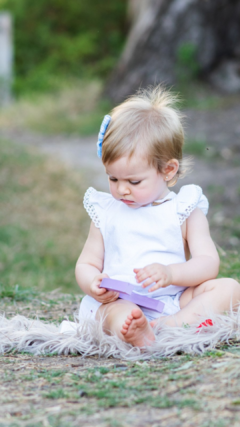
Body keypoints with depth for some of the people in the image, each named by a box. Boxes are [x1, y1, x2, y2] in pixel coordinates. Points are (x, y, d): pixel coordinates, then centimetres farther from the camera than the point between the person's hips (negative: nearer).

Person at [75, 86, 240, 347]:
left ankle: (174, 325, -47)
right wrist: (93, 285, -9)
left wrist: (170, 273, -23)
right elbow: (86, 264, 18)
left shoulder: (185, 212, 9)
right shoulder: (105, 214, 17)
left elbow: (208, 264, -1)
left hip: (175, 300, 1)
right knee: (110, 309, -35)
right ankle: (135, 333, -70)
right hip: (121, 302, -1)